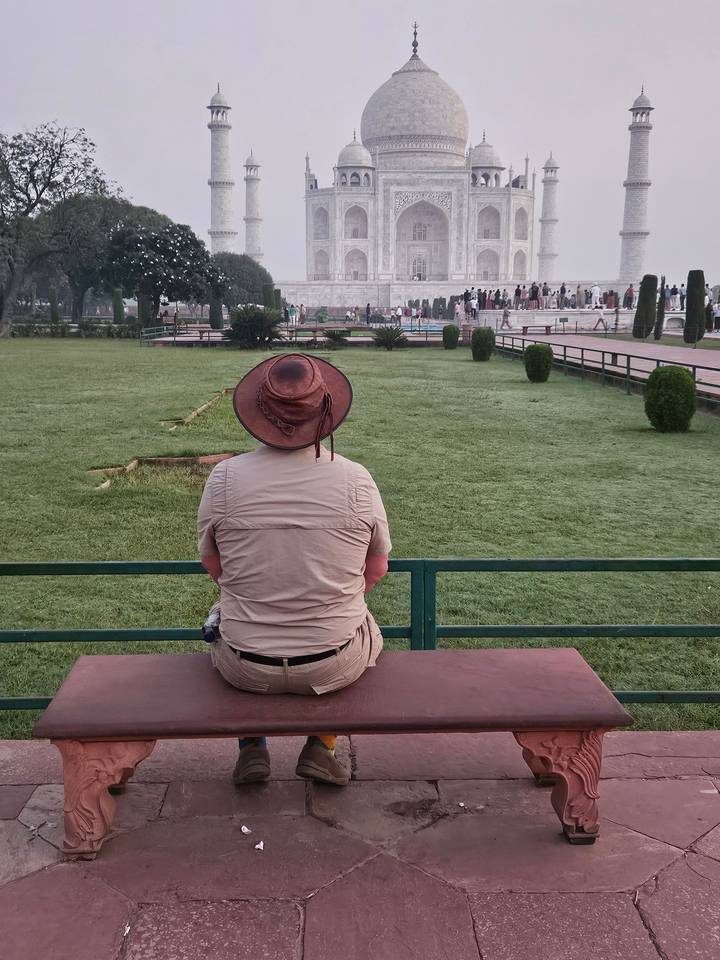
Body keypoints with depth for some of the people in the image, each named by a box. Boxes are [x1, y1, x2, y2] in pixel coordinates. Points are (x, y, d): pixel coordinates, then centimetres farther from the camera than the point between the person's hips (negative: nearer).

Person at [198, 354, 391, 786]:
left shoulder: (225, 477, -13)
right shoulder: (356, 479, -14)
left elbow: (213, 565, 2)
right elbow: (377, 568, 0)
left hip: (246, 668, 1)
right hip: (335, 665, 0)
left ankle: (252, 748, 30)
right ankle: (321, 748, 26)